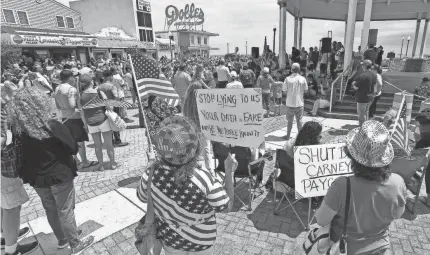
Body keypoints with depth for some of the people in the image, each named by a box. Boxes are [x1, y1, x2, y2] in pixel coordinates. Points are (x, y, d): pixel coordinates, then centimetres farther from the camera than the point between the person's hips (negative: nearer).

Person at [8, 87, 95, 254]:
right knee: (65, 211, 10)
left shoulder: (19, 131, -10)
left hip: (36, 178, 5)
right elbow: (73, 148, -16)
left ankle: (62, 239, 41)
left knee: (50, 210, 22)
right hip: (60, 175, -4)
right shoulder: (53, 126, -24)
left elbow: (23, 154, 2)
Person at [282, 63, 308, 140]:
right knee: (299, 120, 12)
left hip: (290, 103, -1)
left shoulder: (288, 79, -10)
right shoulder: (303, 79, -5)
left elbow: (284, 91, -7)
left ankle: (288, 136, 17)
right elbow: (306, 91, 1)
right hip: (300, 103, 1)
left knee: (290, 120, 9)